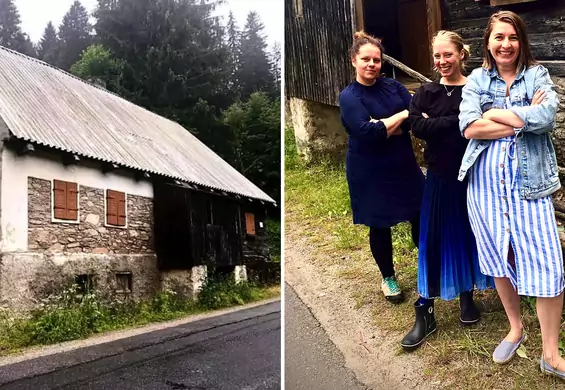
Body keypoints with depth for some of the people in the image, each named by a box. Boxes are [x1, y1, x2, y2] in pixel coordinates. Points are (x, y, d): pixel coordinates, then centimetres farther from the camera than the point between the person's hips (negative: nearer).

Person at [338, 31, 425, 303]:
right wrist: (401, 116, -14)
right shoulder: (349, 97, -10)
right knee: (380, 227, 9)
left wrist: (383, 126, -21)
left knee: (421, 218, 9)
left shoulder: (393, 86, 4)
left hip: (404, 166, 4)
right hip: (370, 173, -4)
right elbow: (367, 131, -24)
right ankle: (388, 278, 30)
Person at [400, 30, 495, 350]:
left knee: (469, 235, 10)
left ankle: (467, 295, 31)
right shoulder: (426, 92, 3)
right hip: (439, 176, 1)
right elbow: (417, 127, -13)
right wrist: (455, 121, -18)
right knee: (432, 240, 1)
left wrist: (436, 124, -14)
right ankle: (425, 313, 7)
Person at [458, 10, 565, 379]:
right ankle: (516, 328, 35)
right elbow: (469, 127, -10)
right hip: (486, 182, 2)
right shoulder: (476, 79, 6)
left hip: (528, 181, -1)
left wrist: (495, 113, -11)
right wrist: (523, 119, -12)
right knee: (499, 259, 13)